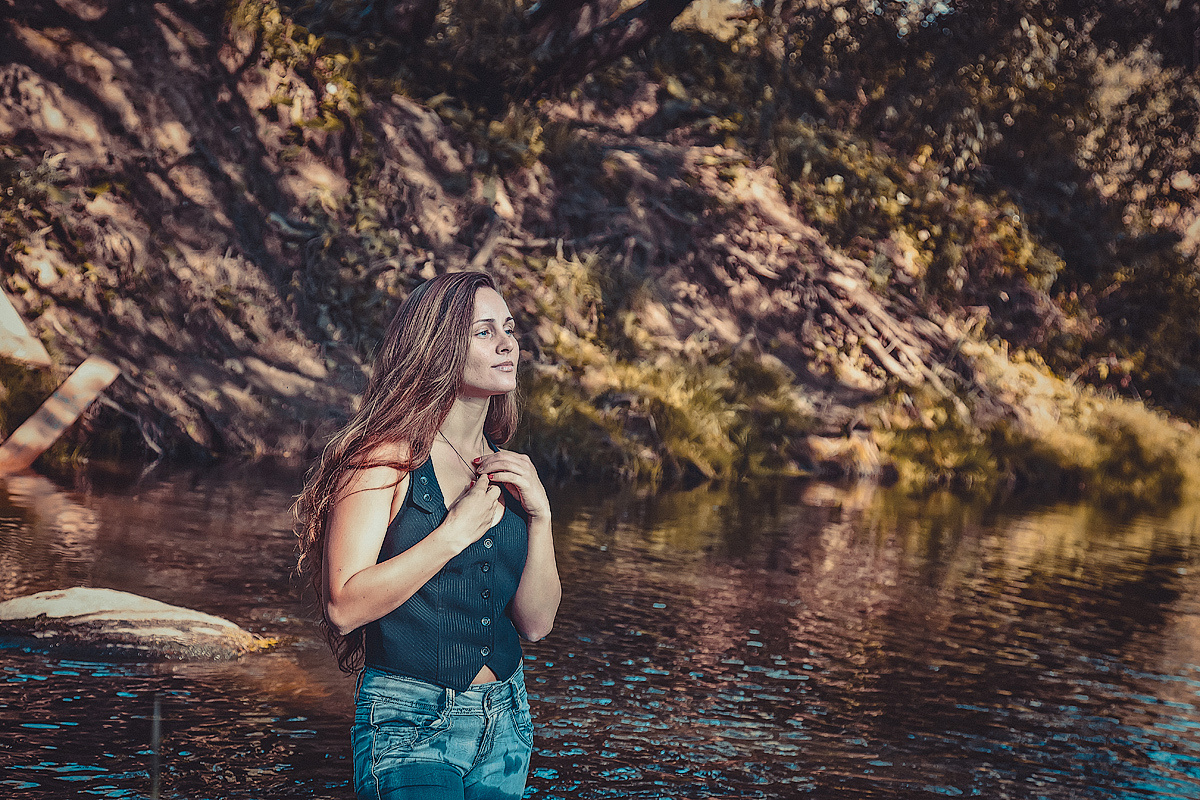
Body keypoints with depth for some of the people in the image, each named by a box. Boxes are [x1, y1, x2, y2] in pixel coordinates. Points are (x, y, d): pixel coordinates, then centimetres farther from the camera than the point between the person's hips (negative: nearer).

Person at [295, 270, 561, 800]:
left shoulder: (505, 470, 7)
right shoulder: (390, 457, -11)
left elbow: (536, 624, 4)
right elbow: (344, 606, -20)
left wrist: (539, 515, -8)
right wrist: (456, 532, -20)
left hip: (505, 725, 6)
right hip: (411, 727, -6)